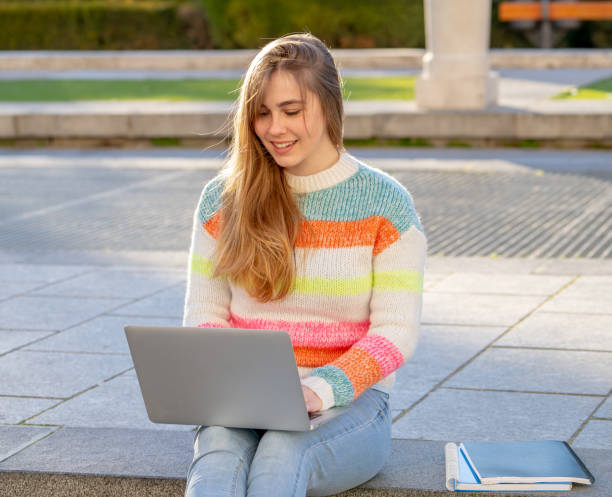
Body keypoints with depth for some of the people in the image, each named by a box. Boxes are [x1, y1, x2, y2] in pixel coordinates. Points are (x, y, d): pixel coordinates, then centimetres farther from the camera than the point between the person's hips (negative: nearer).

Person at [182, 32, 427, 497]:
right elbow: (203, 316, 9)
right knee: (218, 452, -33)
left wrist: (323, 389, -22)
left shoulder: (386, 205, 0)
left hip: (350, 402, -2)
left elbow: (395, 332, -4)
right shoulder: (222, 200, 8)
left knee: (283, 453, -36)